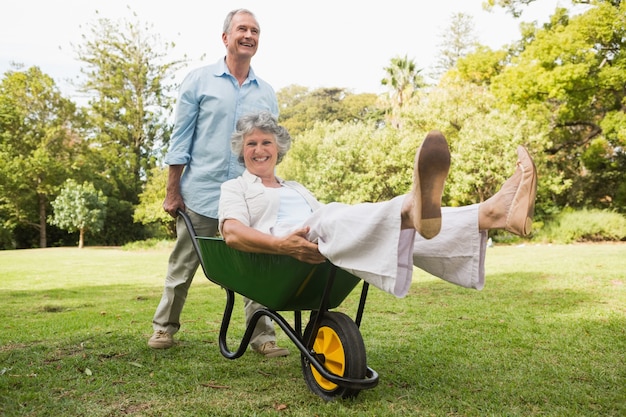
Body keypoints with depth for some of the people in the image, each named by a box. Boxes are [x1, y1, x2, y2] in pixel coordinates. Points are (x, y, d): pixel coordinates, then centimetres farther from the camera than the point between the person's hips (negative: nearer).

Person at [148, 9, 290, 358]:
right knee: (183, 266, 10)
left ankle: (263, 335, 12)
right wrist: (173, 192, -5)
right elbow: (180, 139, -1)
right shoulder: (199, 81, 1)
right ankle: (165, 327, 27)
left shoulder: (267, 93, 10)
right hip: (201, 192, -2)